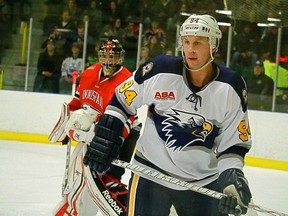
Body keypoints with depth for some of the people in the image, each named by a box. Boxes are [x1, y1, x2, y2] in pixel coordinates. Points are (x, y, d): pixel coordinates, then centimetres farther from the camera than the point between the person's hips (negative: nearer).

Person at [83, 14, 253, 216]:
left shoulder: (232, 86, -8)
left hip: (204, 180, 2)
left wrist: (232, 175, -16)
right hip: (151, 171, -2)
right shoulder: (160, 69, -13)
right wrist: (105, 135, -3)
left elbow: (235, 141, -2)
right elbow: (122, 99, 3)